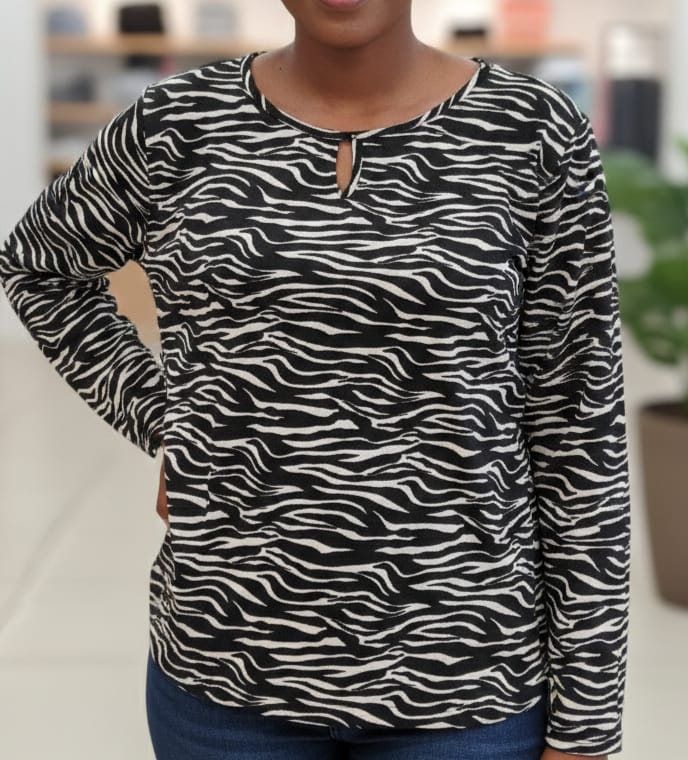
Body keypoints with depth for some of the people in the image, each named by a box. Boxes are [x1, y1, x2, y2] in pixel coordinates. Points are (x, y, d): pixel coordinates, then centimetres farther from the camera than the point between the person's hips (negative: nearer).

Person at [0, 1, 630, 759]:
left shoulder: (532, 135, -6)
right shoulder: (178, 125, -3)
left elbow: (577, 428, -4)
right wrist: (159, 418, 4)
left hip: (460, 675, -1)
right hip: (230, 658, 2)